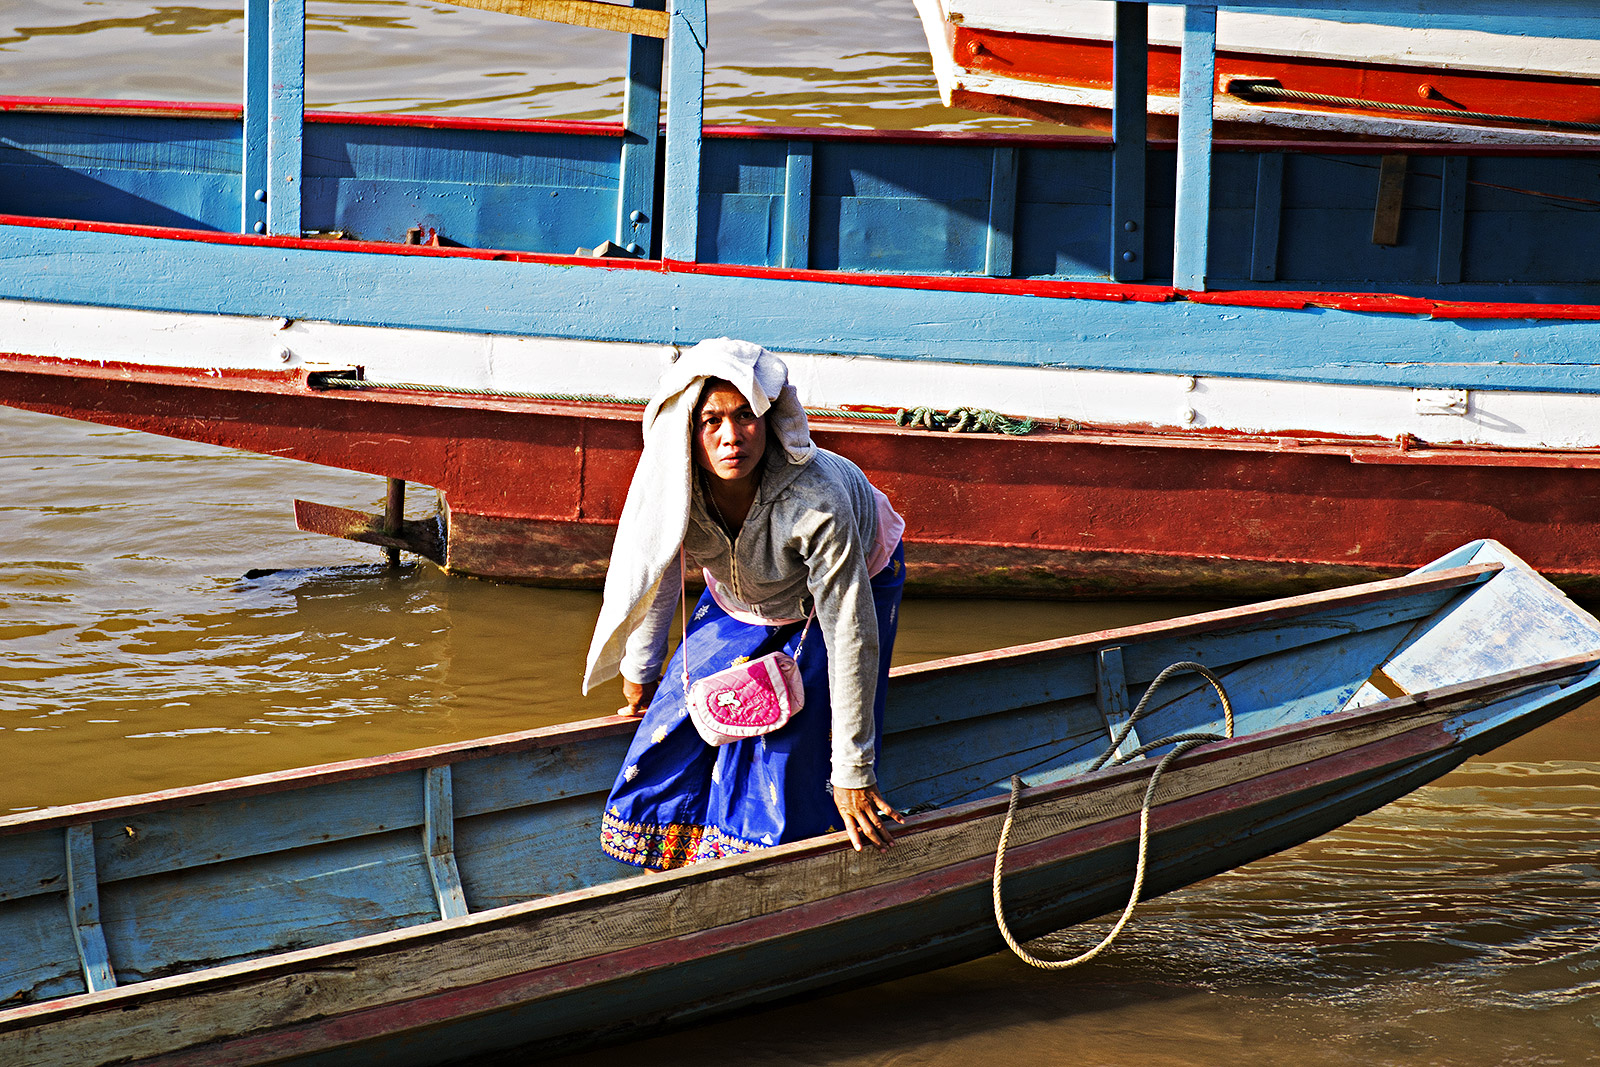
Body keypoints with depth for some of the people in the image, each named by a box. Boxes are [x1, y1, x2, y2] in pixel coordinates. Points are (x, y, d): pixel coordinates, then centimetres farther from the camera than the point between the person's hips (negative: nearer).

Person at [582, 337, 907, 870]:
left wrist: (853, 774, -31)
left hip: (858, 581, -4)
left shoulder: (816, 501, -43)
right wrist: (639, 674, 8)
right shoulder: (671, 484, -30)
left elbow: (851, 637, -36)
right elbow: (653, 577, -8)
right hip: (738, 601, 4)